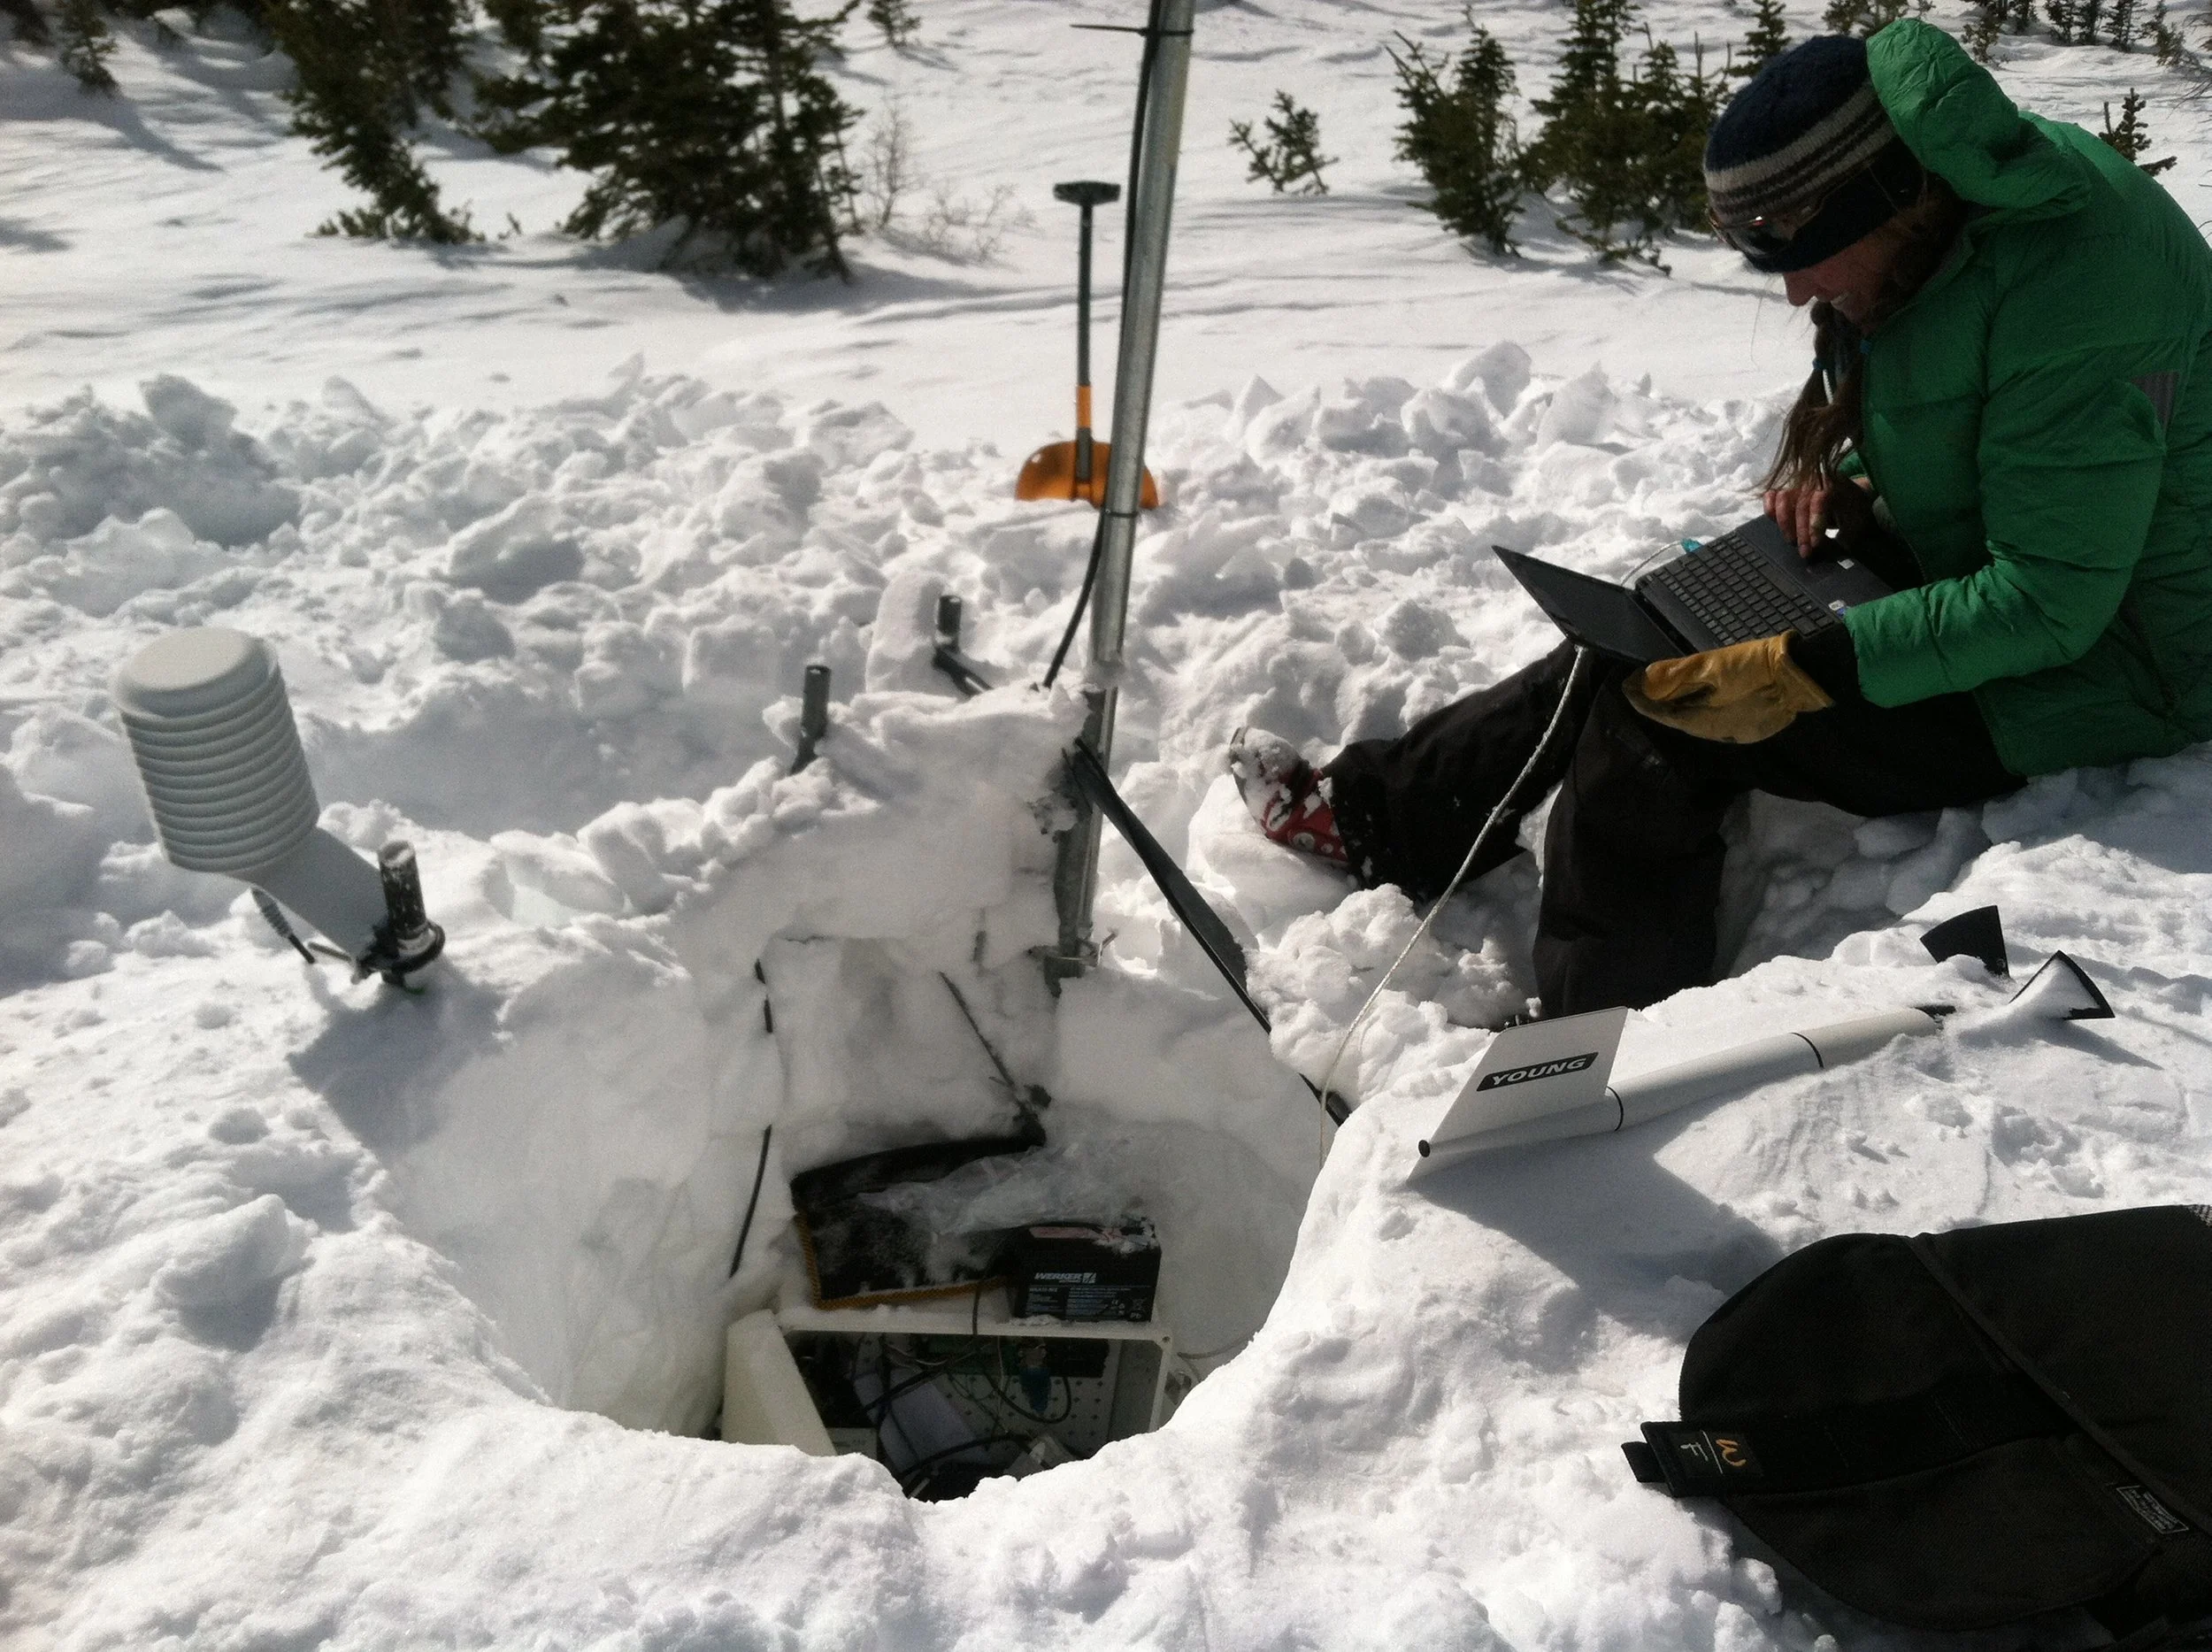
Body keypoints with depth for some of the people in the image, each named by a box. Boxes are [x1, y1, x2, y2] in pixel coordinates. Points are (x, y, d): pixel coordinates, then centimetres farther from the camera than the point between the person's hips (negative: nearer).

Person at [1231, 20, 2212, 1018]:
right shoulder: (1951, 232, 0)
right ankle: (1372, 809, 8)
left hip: (2098, 667, -9)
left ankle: (1594, 1046, -5)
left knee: (1661, 714, -19)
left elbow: (2049, 604, -28)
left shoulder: (2066, 294, -29)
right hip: (1980, 587, 9)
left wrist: (1804, 670, -30)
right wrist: (1852, 486, -5)